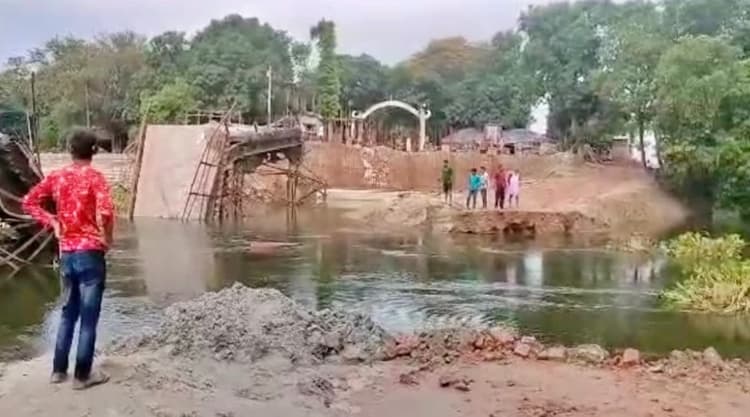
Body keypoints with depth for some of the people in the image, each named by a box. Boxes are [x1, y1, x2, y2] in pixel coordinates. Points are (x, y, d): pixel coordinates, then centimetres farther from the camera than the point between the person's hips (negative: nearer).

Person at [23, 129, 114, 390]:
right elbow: (105, 210, -27)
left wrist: (52, 222, 8)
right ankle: (82, 376, 10)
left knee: (68, 313, 19)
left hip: (66, 253, 6)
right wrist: (107, 236, -11)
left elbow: (29, 202, 9)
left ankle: (58, 370, 25)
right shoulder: (94, 177, -12)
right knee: (88, 317, 3)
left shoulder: (57, 177, 5)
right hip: (90, 253, -6)